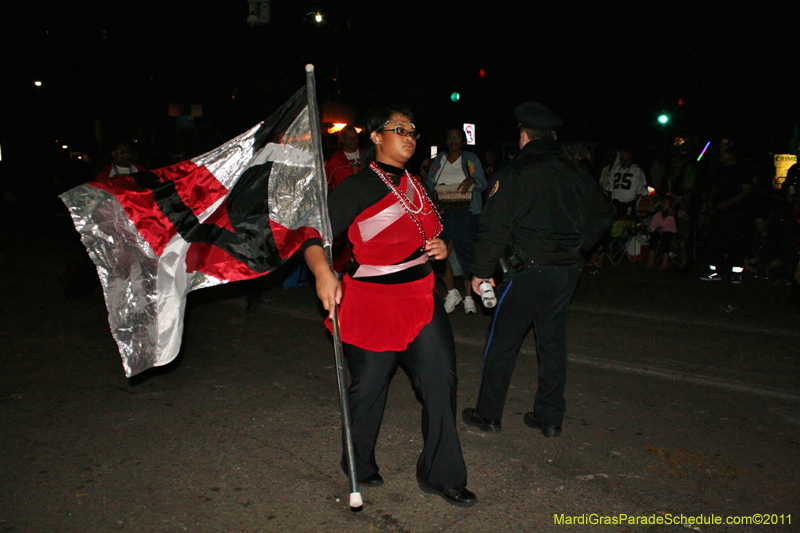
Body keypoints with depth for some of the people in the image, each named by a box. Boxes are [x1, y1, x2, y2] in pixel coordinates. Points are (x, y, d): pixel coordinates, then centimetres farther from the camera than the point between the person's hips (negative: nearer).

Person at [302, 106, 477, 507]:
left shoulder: (415, 185, 14)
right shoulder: (357, 188, -8)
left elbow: (431, 234, 26)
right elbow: (315, 235, -15)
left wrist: (442, 247, 3)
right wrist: (323, 273, -34)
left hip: (421, 298, 6)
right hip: (372, 301, -6)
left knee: (440, 381, 3)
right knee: (368, 386, 7)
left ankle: (441, 475, 20)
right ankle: (359, 466, 34)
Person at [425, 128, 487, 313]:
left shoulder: (471, 158, 8)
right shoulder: (438, 160, 16)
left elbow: (482, 183, -1)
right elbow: (428, 182, 10)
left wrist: (471, 181, -23)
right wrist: (436, 187, -12)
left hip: (466, 213, -2)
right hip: (442, 213, 3)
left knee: (466, 253, -6)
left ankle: (468, 297, 6)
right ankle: (452, 293, 15)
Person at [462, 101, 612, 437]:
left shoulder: (516, 174, -11)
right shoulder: (574, 174, 8)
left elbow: (494, 227, -14)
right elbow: (601, 215, 19)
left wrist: (481, 271, -6)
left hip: (531, 271, -6)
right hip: (569, 271, 6)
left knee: (502, 342, 6)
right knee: (553, 341, 15)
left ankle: (488, 415, 15)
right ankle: (550, 418, 22)